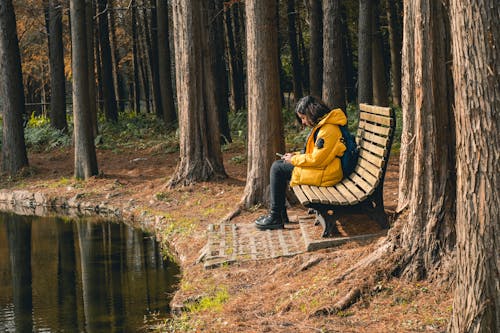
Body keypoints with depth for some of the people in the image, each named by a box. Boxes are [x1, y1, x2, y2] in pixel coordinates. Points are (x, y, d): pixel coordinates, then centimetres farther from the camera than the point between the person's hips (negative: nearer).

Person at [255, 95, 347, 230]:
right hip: (320, 167, 11)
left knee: (277, 169, -9)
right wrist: (296, 155, 7)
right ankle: (281, 213, 11)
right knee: (278, 165, 12)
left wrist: (294, 159, -10)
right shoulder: (321, 125, 13)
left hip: (324, 174, -11)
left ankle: (276, 218, -6)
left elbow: (317, 159, -23)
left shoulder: (329, 130, -21)